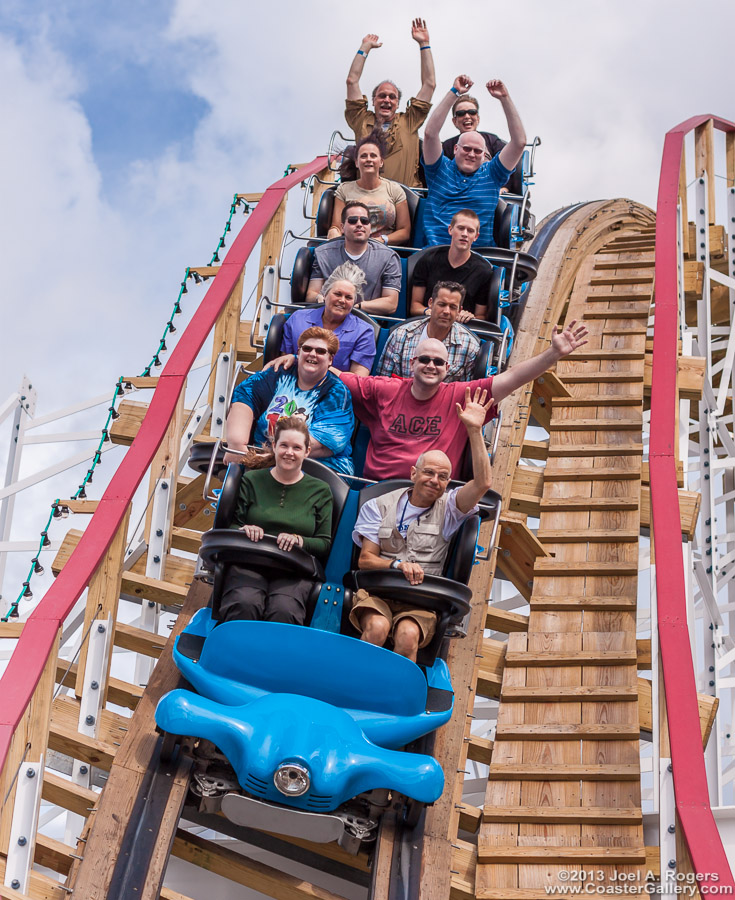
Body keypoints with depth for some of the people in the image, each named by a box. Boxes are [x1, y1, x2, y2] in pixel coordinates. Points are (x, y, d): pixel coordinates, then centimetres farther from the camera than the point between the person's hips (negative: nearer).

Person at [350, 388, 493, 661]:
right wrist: (397, 564, -13)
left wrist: (474, 430, -9)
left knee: (408, 634, -33)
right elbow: (365, 559, 8)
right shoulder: (380, 506, 15)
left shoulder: (448, 508, 15)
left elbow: (483, 482, -3)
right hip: (377, 591, 0)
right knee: (378, 627, -34)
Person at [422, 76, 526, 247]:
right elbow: (430, 133, 0)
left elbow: (520, 142, 8)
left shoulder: (491, 174, 15)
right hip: (437, 250, -1)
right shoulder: (441, 169, 13)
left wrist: (504, 98, 3)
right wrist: (454, 93, -2)